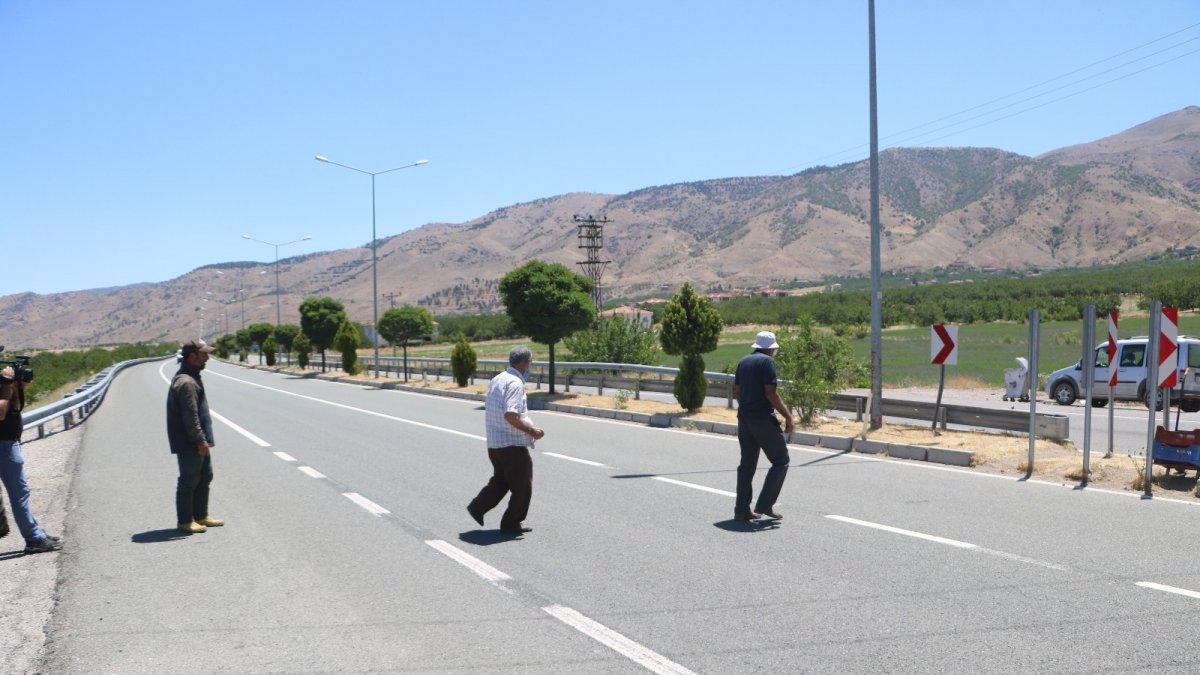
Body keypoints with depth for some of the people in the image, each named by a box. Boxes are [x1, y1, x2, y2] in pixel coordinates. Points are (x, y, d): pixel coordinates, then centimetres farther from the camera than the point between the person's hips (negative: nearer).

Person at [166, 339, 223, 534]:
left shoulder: (192, 378, 15)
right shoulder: (186, 382, -20)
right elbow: (190, 416, -24)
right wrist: (200, 440, -22)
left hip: (198, 443, 11)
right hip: (189, 444, -11)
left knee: (204, 477, 18)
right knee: (189, 481, -1)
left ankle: (201, 516, 28)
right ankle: (185, 521, 8)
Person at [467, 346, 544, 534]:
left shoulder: (497, 379, 11)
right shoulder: (515, 383, -18)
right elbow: (511, 415, -27)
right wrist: (532, 431, -17)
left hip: (494, 442, 9)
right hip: (512, 444, -9)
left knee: (501, 480, 23)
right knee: (522, 486, 5)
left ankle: (478, 507, 16)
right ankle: (512, 523, 12)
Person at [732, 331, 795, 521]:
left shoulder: (743, 361, 13)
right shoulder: (767, 361, -10)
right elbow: (770, 393, -17)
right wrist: (788, 417, -12)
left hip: (744, 417, 8)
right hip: (763, 418, -8)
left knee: (747, 463, 12)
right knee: (781, 461, 3)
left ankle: (742, 508, 9)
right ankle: (765, 504, -3)